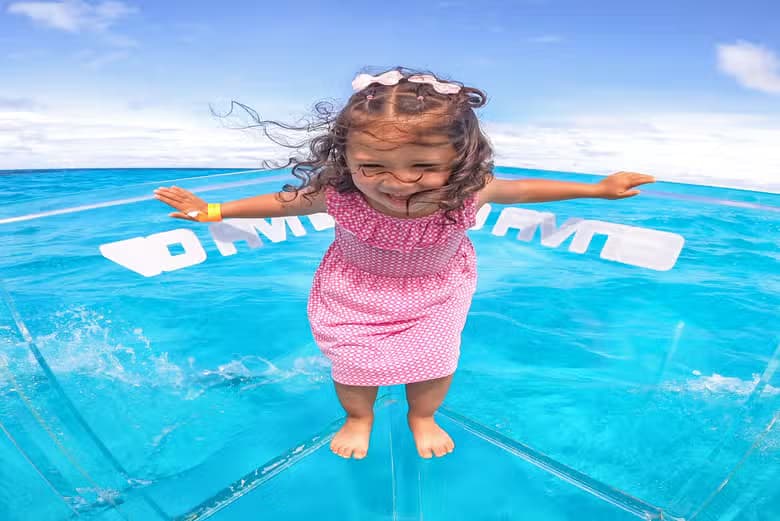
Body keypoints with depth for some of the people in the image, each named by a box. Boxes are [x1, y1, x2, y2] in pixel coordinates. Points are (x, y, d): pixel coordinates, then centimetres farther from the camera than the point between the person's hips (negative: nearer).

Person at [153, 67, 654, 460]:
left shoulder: (468, 192, -31)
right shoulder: (337, 193, -34)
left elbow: (520, 188, -10)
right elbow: (286, 201, -12)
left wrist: (600, 188, -1)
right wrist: (214, 210, -6)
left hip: (435, 293, 1)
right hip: (355, 293, 0)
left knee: (436, 363, 12)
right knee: (353, 365, 11)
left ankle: (423, 418, 50)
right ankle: (358, 418, 50)